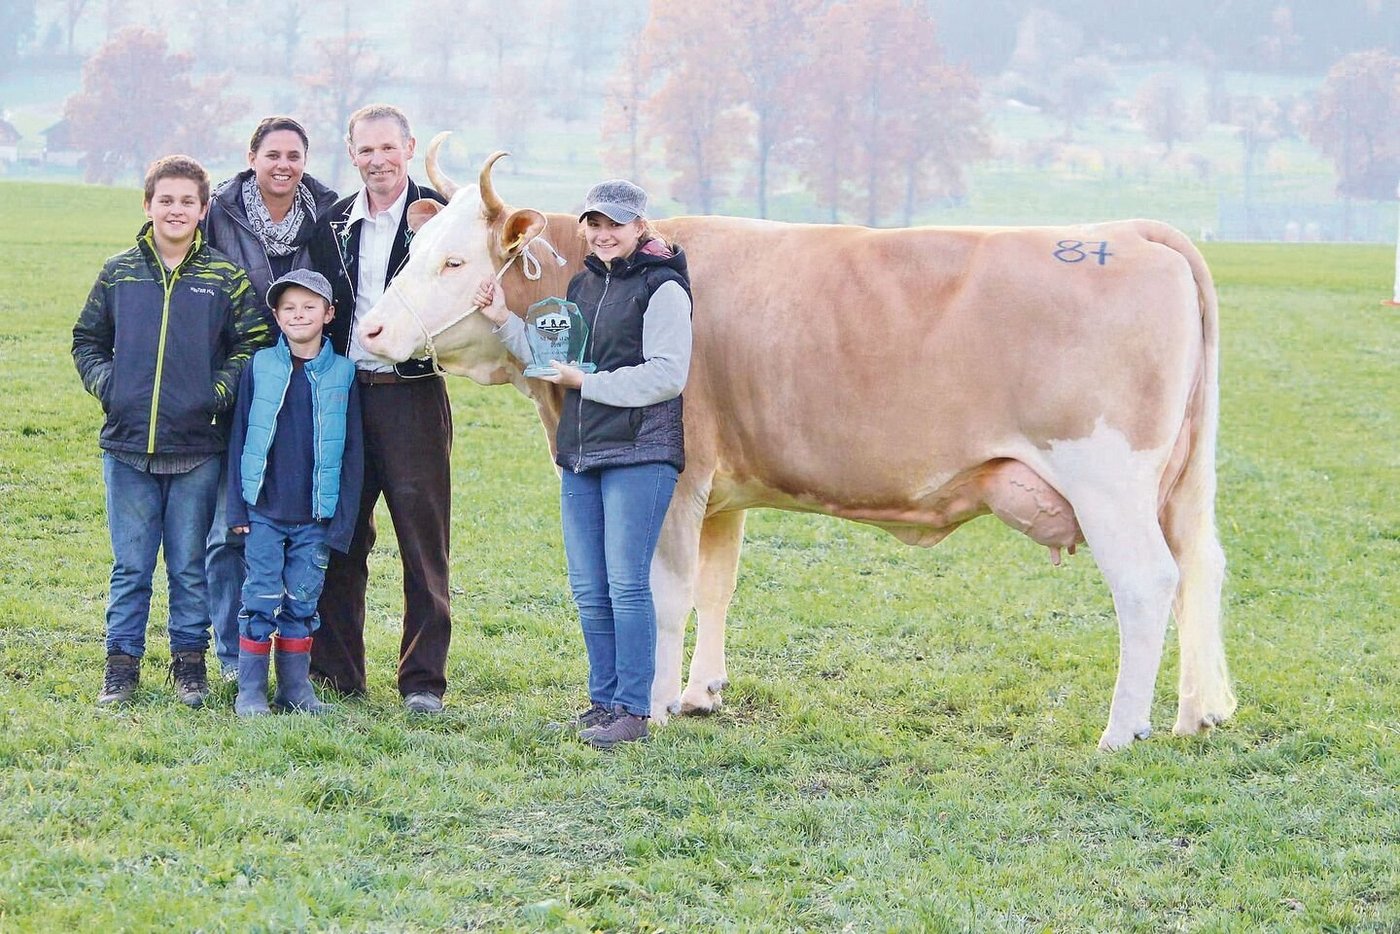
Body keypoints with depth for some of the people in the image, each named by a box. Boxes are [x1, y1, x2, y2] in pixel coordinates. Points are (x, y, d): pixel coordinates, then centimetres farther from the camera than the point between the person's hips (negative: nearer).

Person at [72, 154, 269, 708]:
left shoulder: (226, 278, 3)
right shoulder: (119, 272, 7)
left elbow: (252, 345, 3)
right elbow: (87, 340, 14)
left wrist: (218, 393, -9)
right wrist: (106, 385, -1)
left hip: (197, 450, -1)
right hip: (127, 446, 1)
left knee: (191, 567, 6)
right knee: (130, 567, 6)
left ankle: (190, 662, 17)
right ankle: (122, 665, 14)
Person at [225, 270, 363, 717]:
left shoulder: (342, 374, 2)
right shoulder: (260, 367, 1)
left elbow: (351, 452, 3)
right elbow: (239, 440, 4)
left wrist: (343, 520, -2)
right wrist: (237, 508, -1)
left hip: (316, 516, 1)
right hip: (264, 511, -1)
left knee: (303, 603, 7)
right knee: (261, 601, 0)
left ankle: (296, 687, 17)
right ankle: (250, 690, 7)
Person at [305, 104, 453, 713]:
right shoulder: (334, 223, 11)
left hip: (413, 394, -4)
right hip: (343, 394, 4)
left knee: (423, 539, 0)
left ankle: (423, 680, 6)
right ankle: (335, 672, 17)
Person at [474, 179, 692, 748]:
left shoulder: (662, 288, -7)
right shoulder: (583, 285, 17)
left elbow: (666, 375, -14)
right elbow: (552, 360, 21)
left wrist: (587, 383, -13)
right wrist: (504, 321, 9)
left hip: (640, 455, -8)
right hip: (580, 455, 8)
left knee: (627, 584, -7)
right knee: (589, 589, 9)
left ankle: (633, 711, -2)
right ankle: (603, 701, 19)